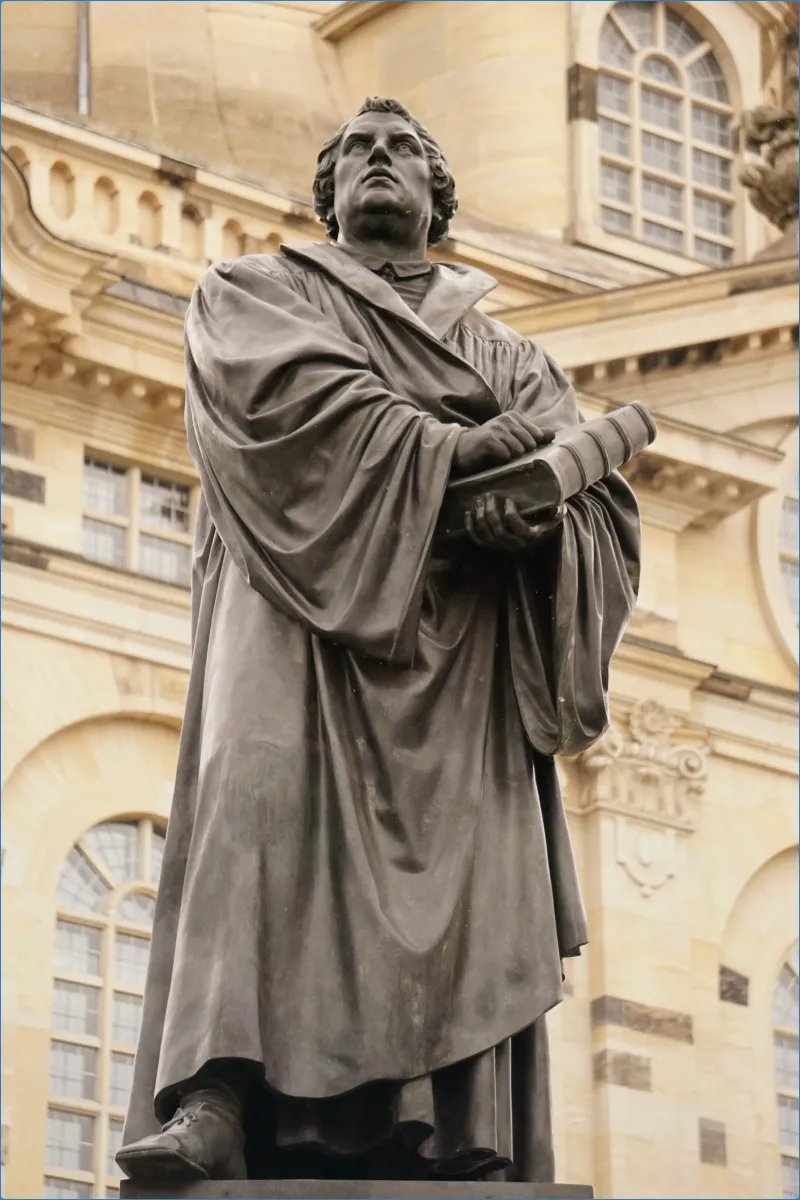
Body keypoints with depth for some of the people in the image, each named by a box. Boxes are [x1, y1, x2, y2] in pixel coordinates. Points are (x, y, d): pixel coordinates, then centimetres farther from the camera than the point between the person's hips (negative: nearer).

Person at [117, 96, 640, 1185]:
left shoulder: (507, 356, 29)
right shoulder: (254, 294, 23)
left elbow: (603, 503, 11)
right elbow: (297, 393, -2)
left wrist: (535, 510, -13)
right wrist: (460, 445, -8)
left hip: (458, 655, 3)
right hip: (302, 615, -3)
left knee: (461, 873, -17)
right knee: (260, 804, -28)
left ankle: (456, 1156, -26)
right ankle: (215, 1103, -41)